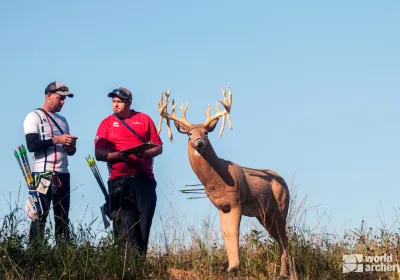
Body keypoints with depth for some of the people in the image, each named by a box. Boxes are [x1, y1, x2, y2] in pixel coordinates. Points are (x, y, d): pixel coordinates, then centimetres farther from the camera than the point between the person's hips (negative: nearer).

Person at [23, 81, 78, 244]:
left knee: (63, 217, 7)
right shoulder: (34, 117, -2)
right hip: (43, 174, -7)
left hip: (63, 174, 7)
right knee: (40, 217, -10)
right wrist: (56, 140, -19)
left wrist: (71, 147, -2)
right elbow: (32, 145, -15)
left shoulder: (62, 120, 19)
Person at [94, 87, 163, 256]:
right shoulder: (107, 123, 9)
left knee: (143, 224, 0)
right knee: (124, 226, -7)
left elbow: (158, 147, 11)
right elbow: (99, 153, 2)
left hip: (144, 178, 1)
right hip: (119, 181, -1)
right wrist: (118, 155, -16)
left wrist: (145, 153, -10)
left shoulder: (144, 119, 11)